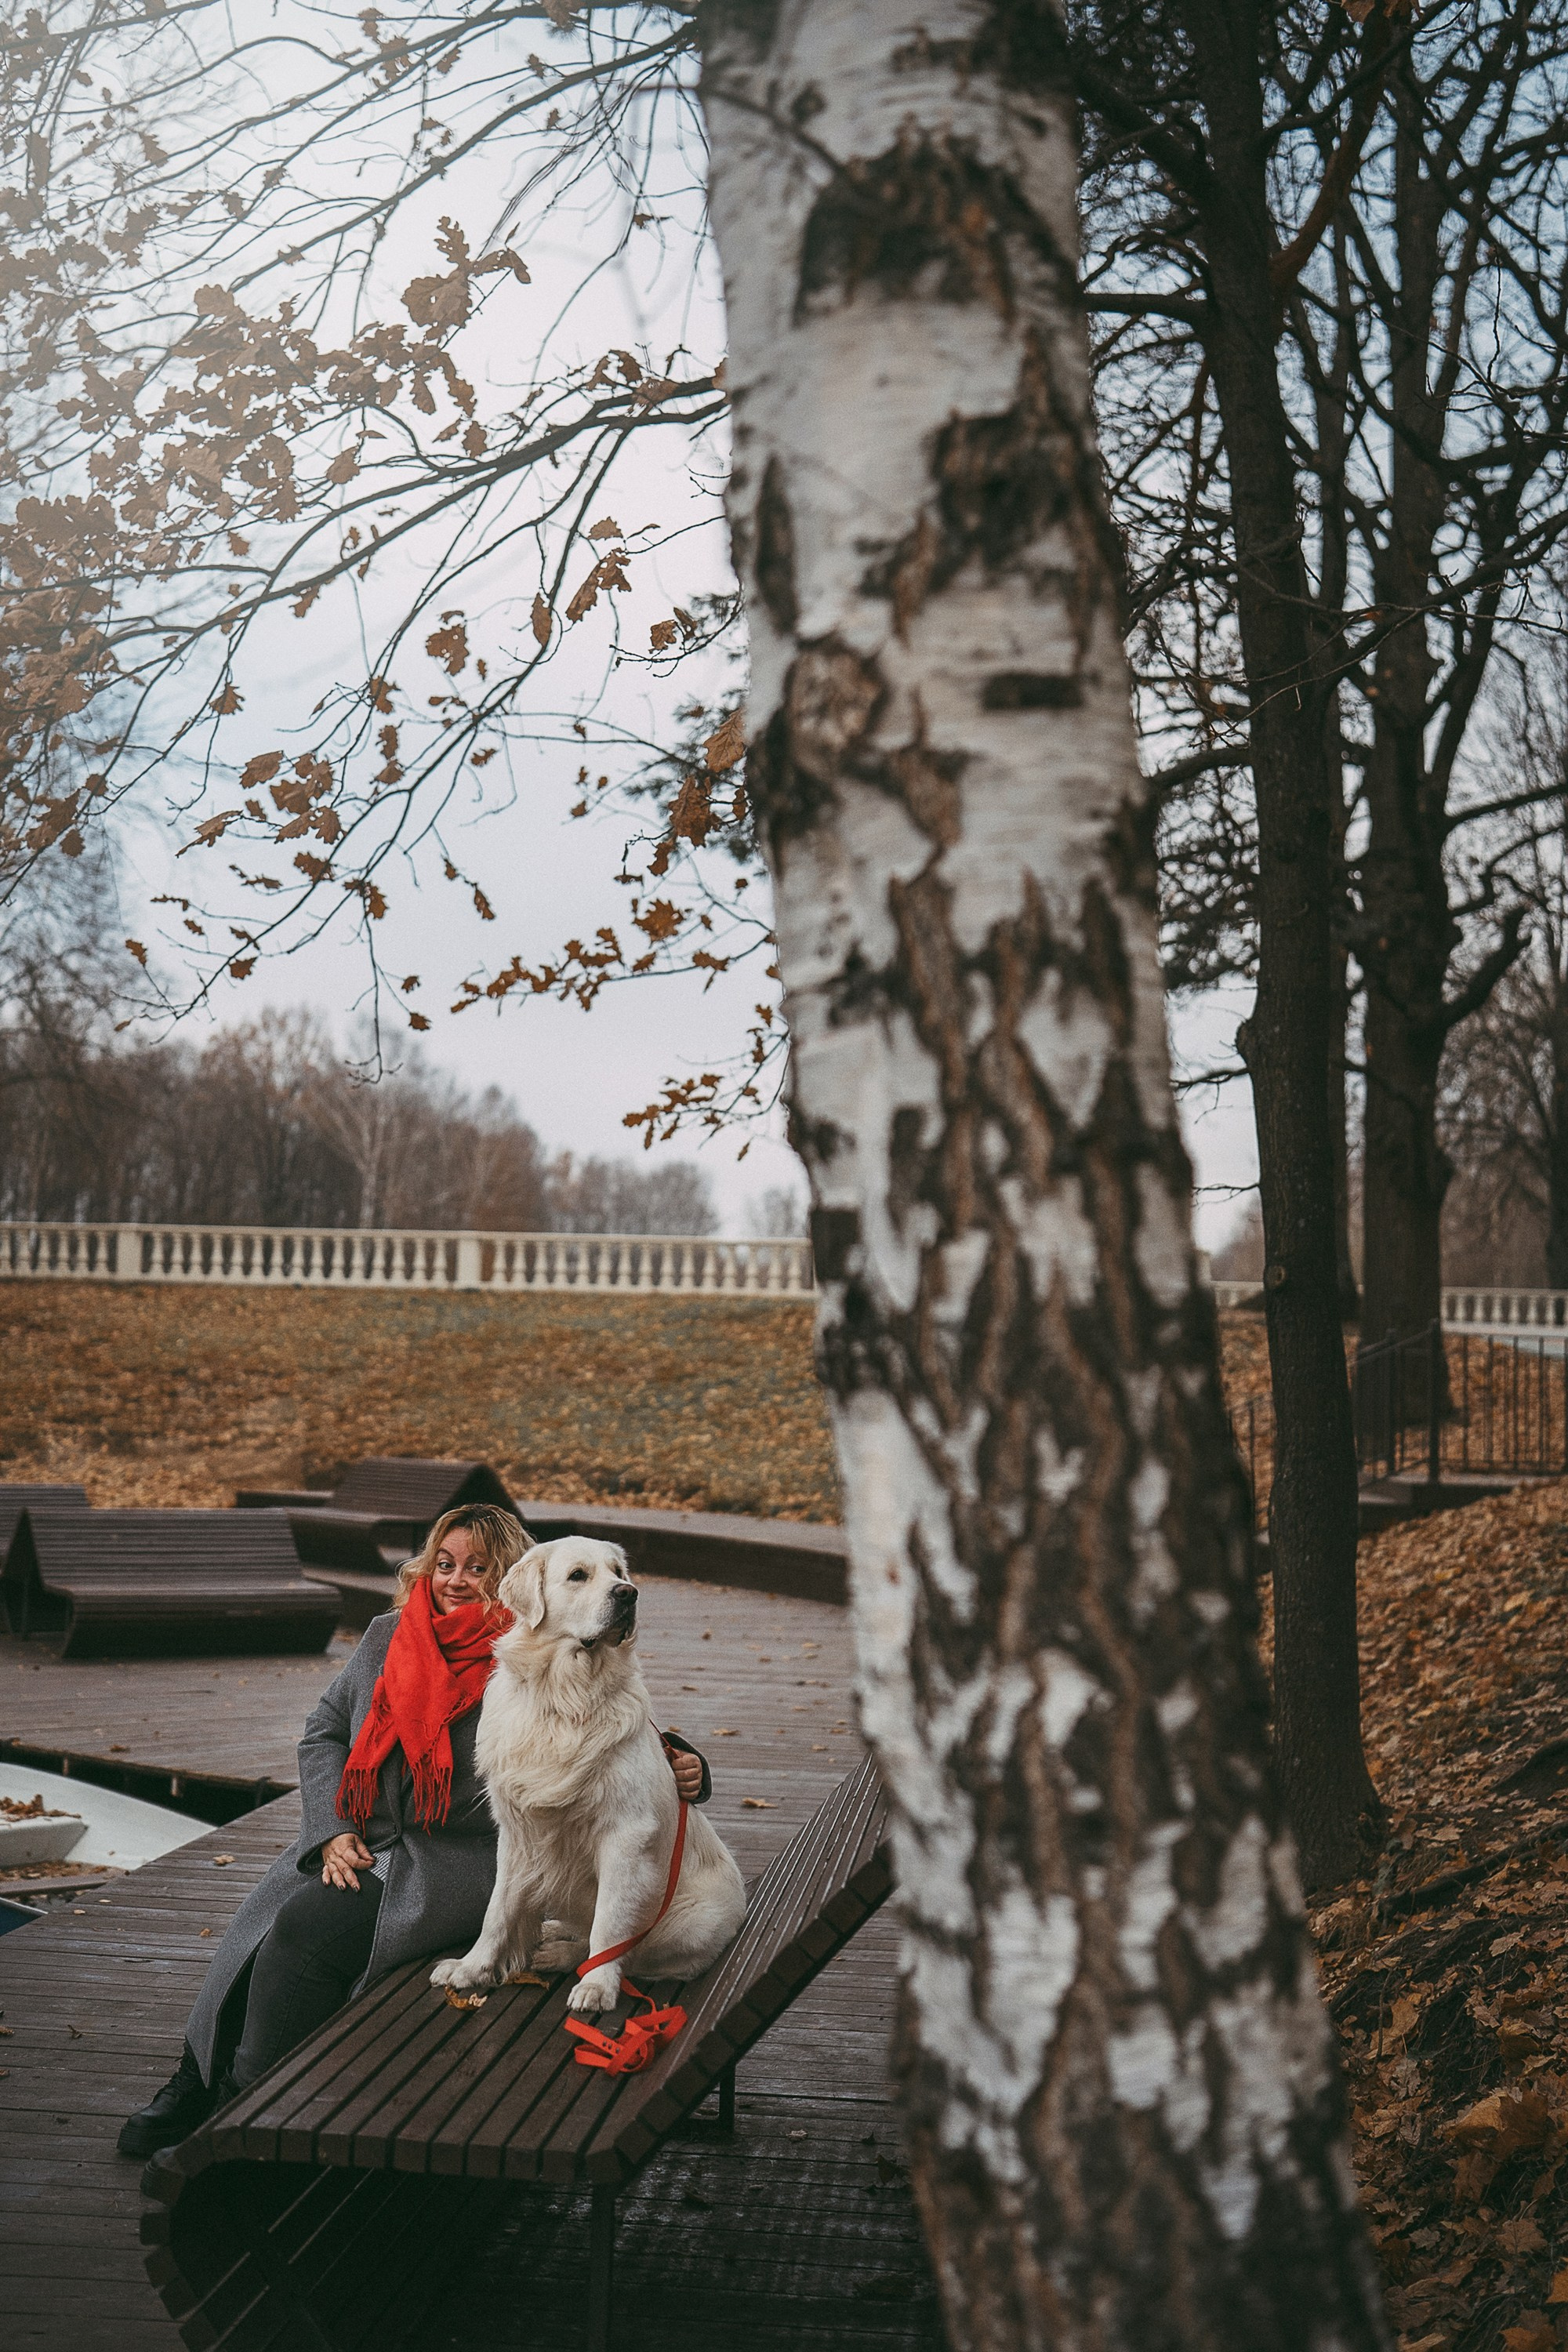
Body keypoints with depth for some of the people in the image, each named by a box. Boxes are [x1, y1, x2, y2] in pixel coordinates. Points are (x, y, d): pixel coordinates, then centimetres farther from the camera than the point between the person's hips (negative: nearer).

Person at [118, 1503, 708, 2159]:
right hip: (358, 1846, 5)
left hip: (454, 1865, -5)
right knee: (257, 1936, -17)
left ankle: (242, 2101, -5)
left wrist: (681, 1768, -22)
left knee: (308, 1931, -23)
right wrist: (333, 1833, -1)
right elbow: (323, 1734, 13)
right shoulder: (387, 1637, 8)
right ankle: (195, 2080, 4)